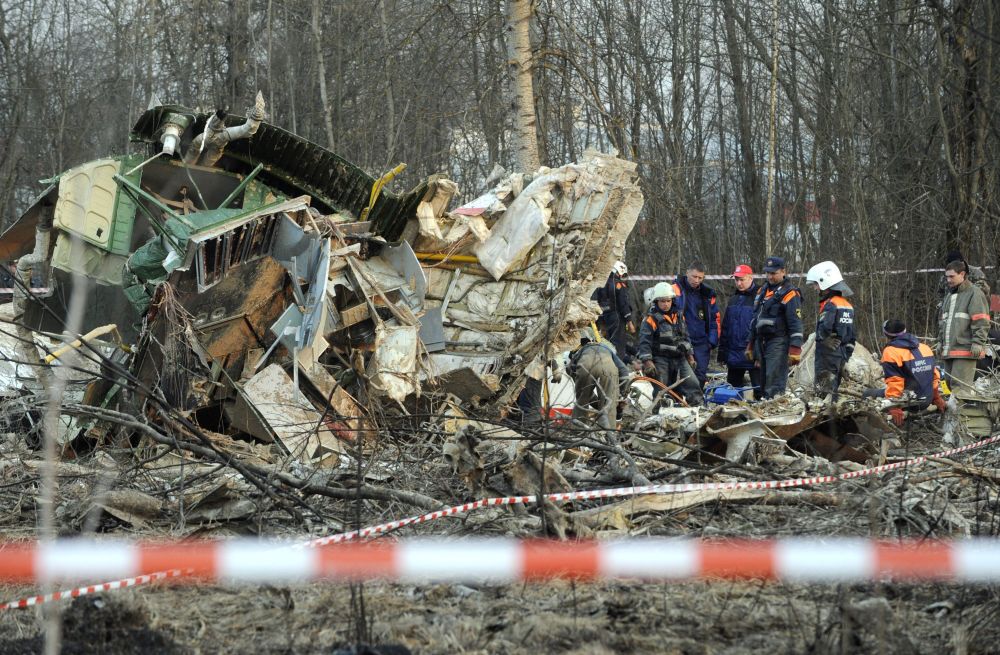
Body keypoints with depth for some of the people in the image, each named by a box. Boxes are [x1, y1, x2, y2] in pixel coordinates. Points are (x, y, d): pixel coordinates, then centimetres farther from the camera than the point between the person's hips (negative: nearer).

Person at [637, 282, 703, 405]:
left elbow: (684, 336, 24)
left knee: (693, 385, -5)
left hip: (679, 358, 5)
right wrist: (647, 361, -22)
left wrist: (688, 353, 20)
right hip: (661, 359, -5)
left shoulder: (678, 316, 12)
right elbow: (644, 341, -14)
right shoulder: (651, 319, -8)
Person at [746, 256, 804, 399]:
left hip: (778, 343, -8)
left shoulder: (789, 294, -7)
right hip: (761, 342, 8)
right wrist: (751, 345, 25)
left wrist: (795, 349, -20)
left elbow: (796, 323, -13)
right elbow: (755, 319, 25)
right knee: (763, 382, 9)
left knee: (774, 383, -15)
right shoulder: (763, 291, 19)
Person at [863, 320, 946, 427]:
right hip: (926, 402, 8)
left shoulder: (891, 352, -13)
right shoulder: (925, 348, 10)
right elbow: (934, 376, 15)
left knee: (868, 395, 4)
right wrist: (937, 399, 26)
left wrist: (894, 409, -23)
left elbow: (894, 382, -20)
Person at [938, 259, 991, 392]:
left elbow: (981, 322, -11)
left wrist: (977, 343, -16)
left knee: (959, 387, -15)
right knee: (949, 384, 8)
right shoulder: (949, 295, 21)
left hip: (965, 350, -8)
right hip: (948, 351, 8)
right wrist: (940, 342, 23)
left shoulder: (974, 293, -5)